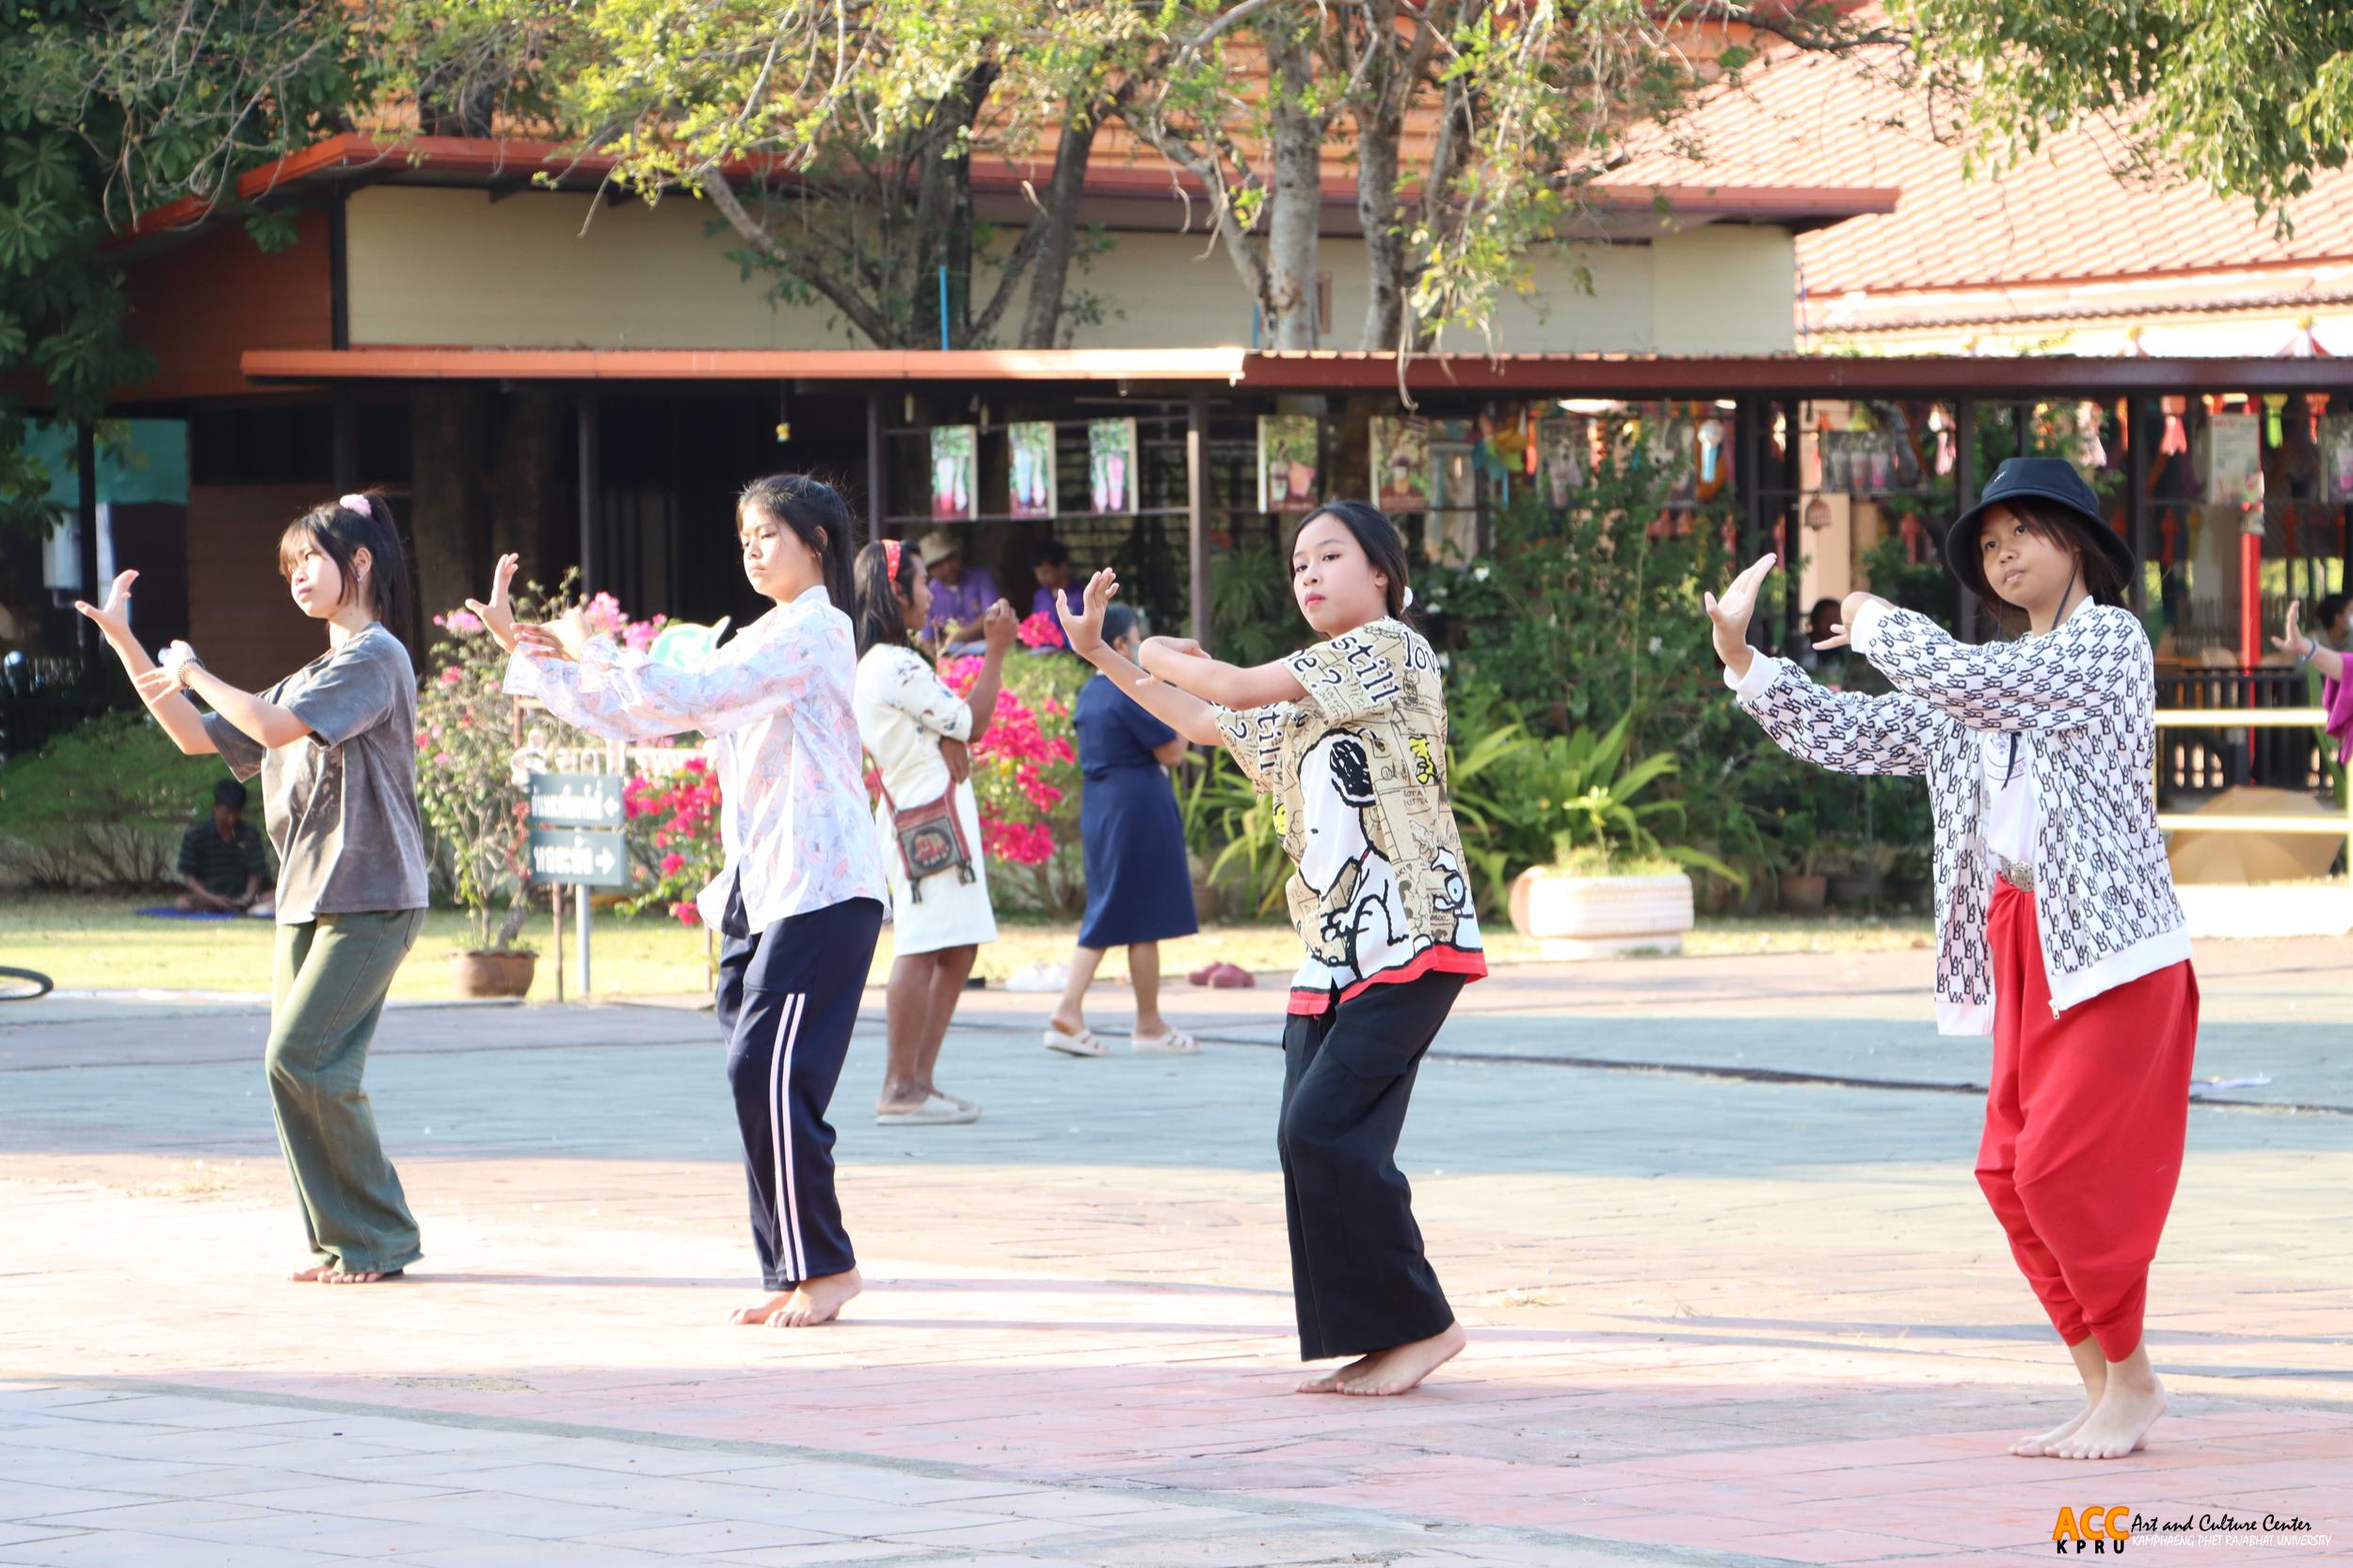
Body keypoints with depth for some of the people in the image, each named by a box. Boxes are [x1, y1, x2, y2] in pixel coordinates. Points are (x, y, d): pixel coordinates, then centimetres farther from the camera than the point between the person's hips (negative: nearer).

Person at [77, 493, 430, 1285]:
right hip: (307, 900, 9)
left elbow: (273, 726, -20)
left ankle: (381, 1238, -9)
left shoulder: (374, 657, -8)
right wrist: (124, 642, 17)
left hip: (370, 900, -9)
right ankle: (340, 1242, 7)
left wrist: (192, 672, -4)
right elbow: (200, 737, 21)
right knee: (295, 1070, 2)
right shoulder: (310, 678, 22)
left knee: (301, 1059, -16)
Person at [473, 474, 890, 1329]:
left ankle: (823, 1265, -8)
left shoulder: (811, 630, -8)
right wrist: (527, 649, 18)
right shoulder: (758, 641, 22)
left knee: (769, 1071, -15)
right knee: (756, 1077, 4)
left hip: (820, 889, -9)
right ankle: (793, 1274, 8)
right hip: (759, 890, 9)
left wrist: (595, 653, -11)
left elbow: (691, 697, -20)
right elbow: (640, 716, 21)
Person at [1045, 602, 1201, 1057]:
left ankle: (1069, 1012, -1)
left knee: (1106, 914, 11)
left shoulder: (1088, 695, 12)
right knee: (1145, 920, 0)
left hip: (1097, 812, 9)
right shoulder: (1130, 695, -16)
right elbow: (1172, 751, -14)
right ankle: (1149, 1026, 7)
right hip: (1138, 811, -9)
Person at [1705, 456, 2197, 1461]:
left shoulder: (2109, 641, -3)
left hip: (2109, 941, -8)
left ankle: (2132, 1379, 2)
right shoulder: (1975, 688, 20)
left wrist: (1876, 626, 0)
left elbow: (1966, 680, -17)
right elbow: (1847, 737, 16)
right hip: (2017, 948, 8)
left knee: (2066, 1163, -12)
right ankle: (2105, 1392, 11)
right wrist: (1738, 655, 7)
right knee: (2011, 1173, 3)